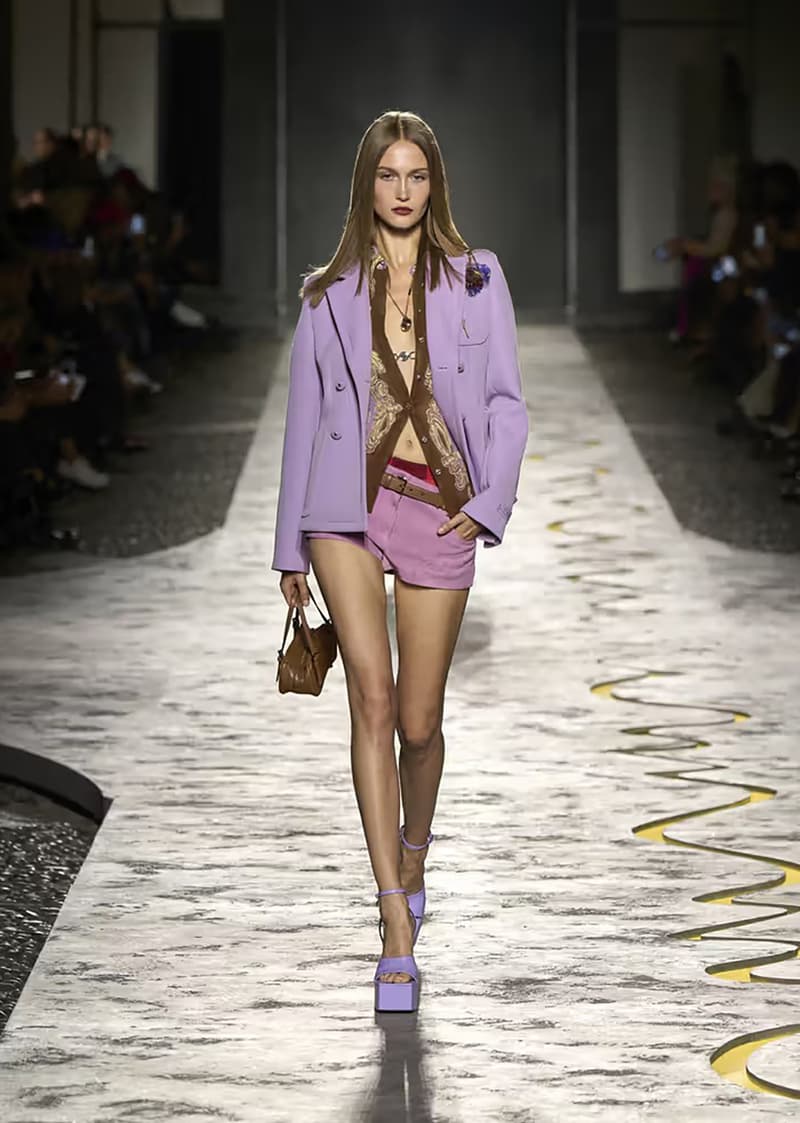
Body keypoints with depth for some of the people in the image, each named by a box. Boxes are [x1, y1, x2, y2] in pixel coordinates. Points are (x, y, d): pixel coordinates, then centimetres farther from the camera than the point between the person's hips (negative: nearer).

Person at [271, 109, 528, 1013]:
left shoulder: (475, 281, 8)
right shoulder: (329, 294, 9)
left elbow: (506, 403, 6)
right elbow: (305, 414, 13)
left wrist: (490, 503, -7)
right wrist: (291, 547, 12)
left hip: (439, 512, 0)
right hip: (347, 506, 0)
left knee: (417, 722, 5)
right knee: (373, 700, -15)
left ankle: (413, 854, 39)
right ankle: (397, 934, -16)